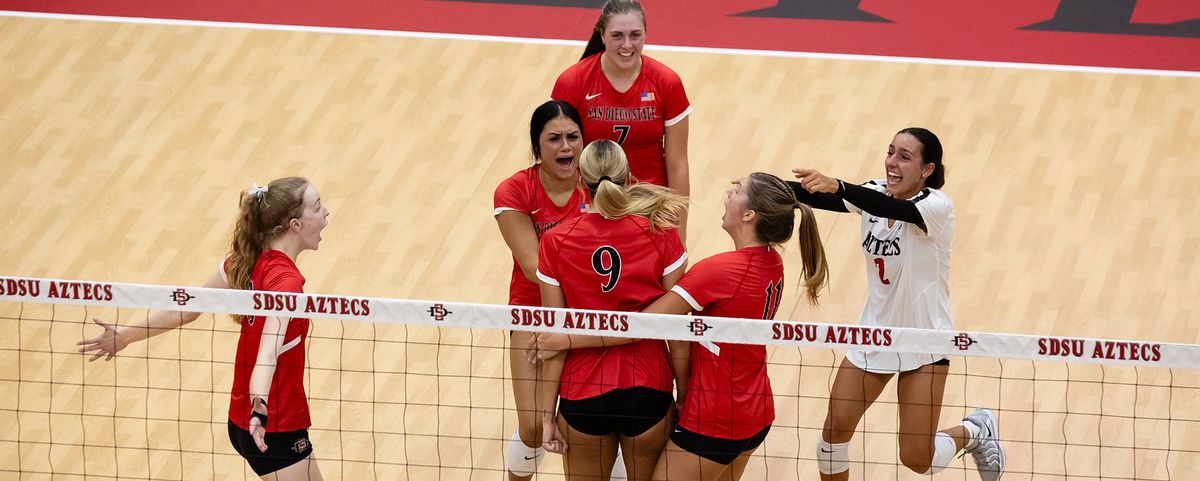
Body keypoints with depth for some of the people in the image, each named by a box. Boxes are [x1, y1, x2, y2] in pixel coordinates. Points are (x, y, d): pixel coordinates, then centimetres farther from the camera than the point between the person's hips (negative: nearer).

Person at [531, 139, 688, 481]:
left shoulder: (556, 243, -7)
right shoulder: (662, 235, -7)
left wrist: (547, 414, 0)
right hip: (648, 394, 0)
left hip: (583, 397, 0)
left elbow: (554, 337, -6)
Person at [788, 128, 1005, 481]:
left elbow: (894, 208, -42)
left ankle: (975, 431, 28)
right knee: (835, 429, -2)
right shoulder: (874, 194, -3)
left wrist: (837, 186, -58)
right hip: (875, 331, 5)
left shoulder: (937, 206, -21)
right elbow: (819, 197, -18)